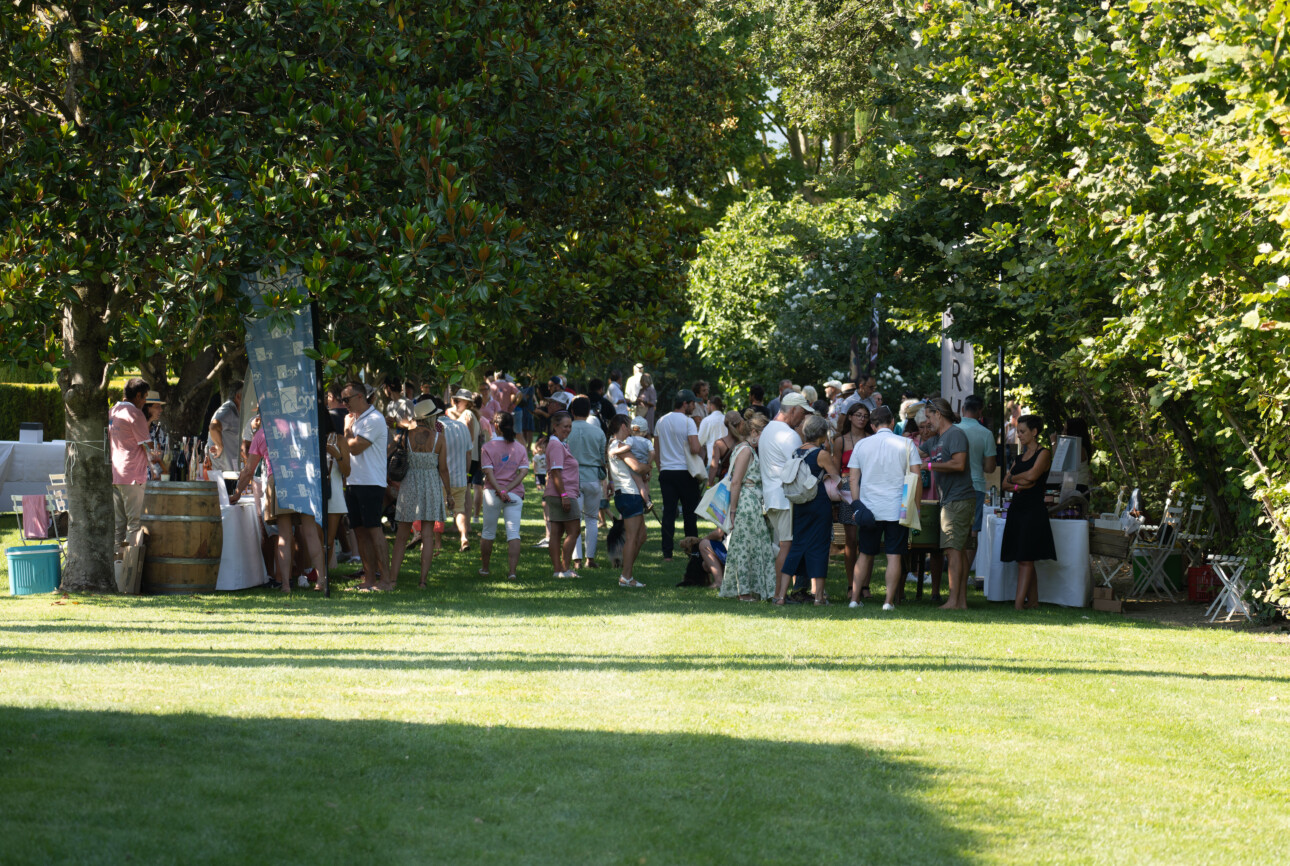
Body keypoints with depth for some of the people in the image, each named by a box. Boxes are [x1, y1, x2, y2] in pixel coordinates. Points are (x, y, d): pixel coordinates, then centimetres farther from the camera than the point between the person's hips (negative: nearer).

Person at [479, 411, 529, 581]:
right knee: (513, 533, -3)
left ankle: (484, 567, 25)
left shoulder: (488, 447, -2)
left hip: (492, 492, -1)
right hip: (515, 494, 1)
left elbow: (489, 472, -12)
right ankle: (512, 570, -14)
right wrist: (508, 489, -9)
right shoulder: (520, 448, 6)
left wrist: (500, 491, -14)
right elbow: (524, 471, -5)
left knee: (488, 532, 13)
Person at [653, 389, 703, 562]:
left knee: (668, 513, 3)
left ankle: (667, 553, -2)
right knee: (689, 512, 6)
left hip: (666, 472, 5)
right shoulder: (687, 421, -10)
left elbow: (656, 450, 14)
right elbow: (695, 448, -19)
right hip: (685, 472, -5)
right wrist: (702, 449, 2)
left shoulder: (661, 421, 9)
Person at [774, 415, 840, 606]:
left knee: (796, 546, 9)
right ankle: (819, 595, 6)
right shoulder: (822, 454, -12)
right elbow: (835, 477, -5)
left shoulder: (796, 452, 6)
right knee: (818, 547, 2)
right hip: (820, 503, -5)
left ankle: (781, 594, 4)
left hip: (798, 503, 5)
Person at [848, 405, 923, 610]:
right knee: (894, 555, 0)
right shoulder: (906, 444, 0)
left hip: (869, 509, 2)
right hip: (898, 509, -2)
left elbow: (853, 479, 5)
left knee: (865, 554, 11)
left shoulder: (861, 445, 5)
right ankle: (889, 601, -5)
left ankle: (855, 598, 10)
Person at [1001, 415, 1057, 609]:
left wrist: (1013, 478, -1)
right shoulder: (1019, 458, 18)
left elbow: (1032, 475, -19)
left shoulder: (1043, 454, -2)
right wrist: (1019, 485, -9)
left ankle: (1019, 602, -17)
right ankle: (1033, 600, 11)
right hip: (1017, 509, 8)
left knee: (1025, 559, -12)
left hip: (1033, 510, -8)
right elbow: (1005, 485, 13)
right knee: (1022, 559, 6)